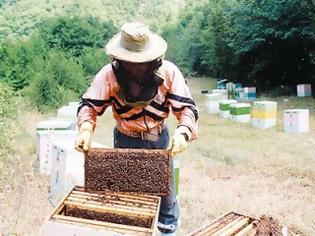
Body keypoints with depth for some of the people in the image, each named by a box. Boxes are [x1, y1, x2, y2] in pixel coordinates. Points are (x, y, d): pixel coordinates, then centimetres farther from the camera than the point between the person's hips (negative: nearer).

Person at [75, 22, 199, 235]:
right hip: (126, 140, -1)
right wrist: (86, 130, -32)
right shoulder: (110, 74, -18)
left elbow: (187, 107, -18)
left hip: (159, 138, 1)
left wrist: (182, 132, -38)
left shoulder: (168, 72, -19)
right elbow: (89, 105, -12)